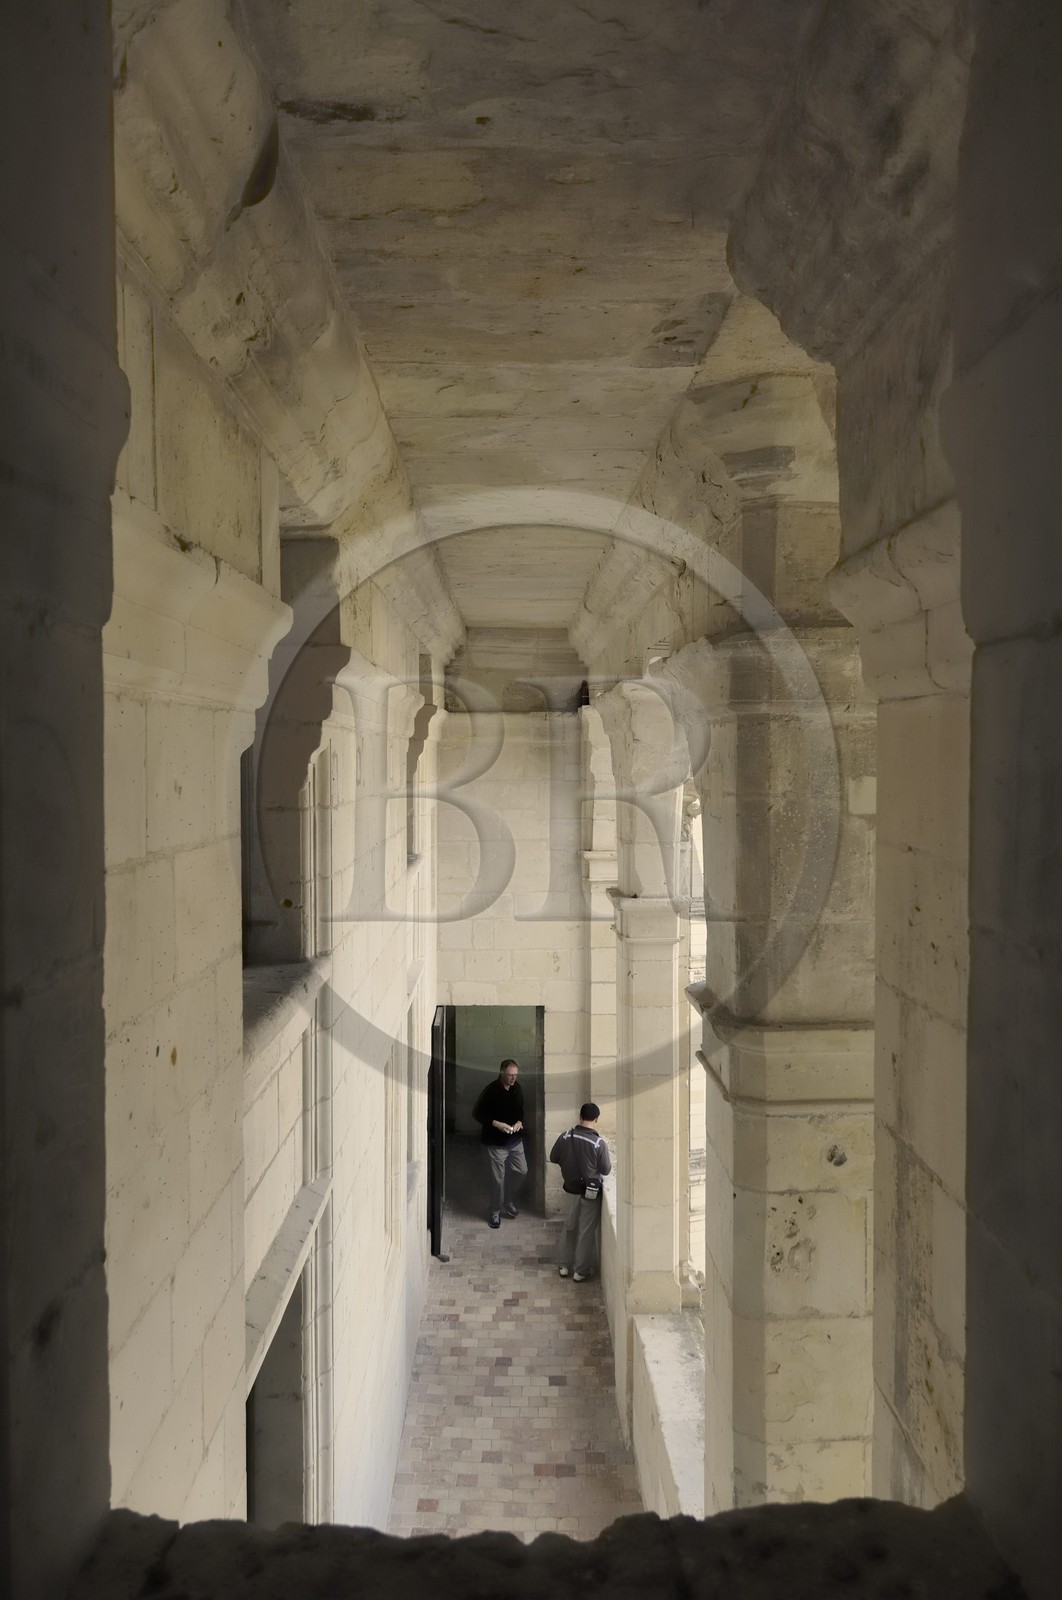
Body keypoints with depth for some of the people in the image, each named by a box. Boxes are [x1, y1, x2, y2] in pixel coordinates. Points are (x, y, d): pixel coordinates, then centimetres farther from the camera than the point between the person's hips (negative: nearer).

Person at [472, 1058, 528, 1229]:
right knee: (498, 1179, 2)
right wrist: (496, 1124, -24)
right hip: (496, 1143, -6)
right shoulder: (491, 1091, -19)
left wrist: (520, 1122, -6)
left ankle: (509, 1204, 32)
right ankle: (495, 1212, 20)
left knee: (521, 1171, 12)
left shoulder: (517, 1089, 1)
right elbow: (477, 1113, -14)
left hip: (515, 1140, 6)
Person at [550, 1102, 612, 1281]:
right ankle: (581, 1272, 18)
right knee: (587, 1232, 10)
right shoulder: (599, 1143, -20)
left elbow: (553, 1158, 4)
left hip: (570, 1190, 4)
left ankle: (564, 1266, 28)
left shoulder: (565, 1137, -10)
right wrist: (609, 1159, 9)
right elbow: (605, 1170, -10)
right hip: (590, 1193, -4)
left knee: (569, 1227, 21)